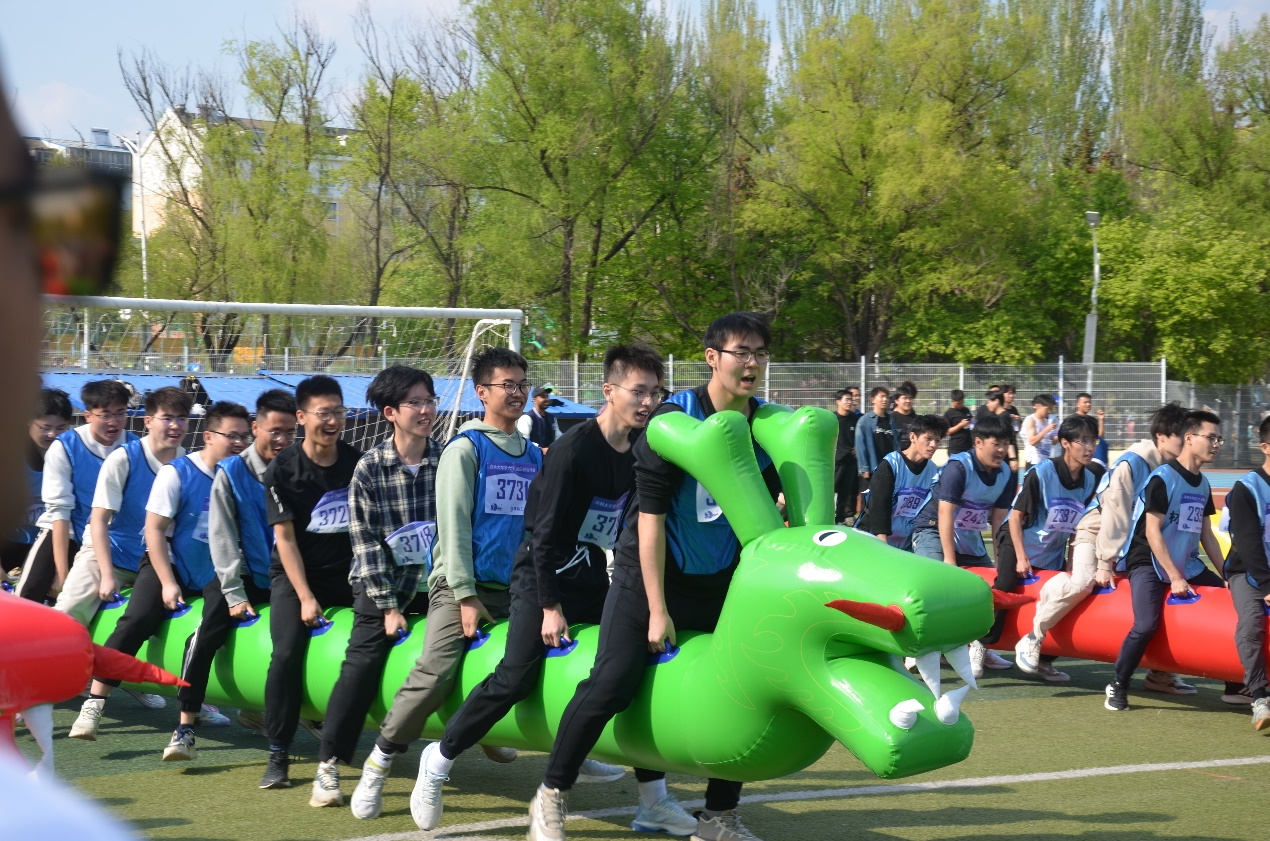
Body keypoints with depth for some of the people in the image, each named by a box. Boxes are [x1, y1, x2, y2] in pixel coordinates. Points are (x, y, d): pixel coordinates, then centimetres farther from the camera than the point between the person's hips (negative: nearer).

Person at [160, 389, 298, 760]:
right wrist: (235, 594, -14)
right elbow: (222, 537, -7)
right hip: (243, 577, -3)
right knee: (211, 630, -24)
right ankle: (185, 727, -22)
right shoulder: (231, 473, -5)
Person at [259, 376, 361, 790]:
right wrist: (305, 597, -15)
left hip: (348, 570, 3)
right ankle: (278, 755, -10)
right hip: (295, 574, -2)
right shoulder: (283, 470, -7)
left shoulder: (358, 463, 0)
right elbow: (285, 537, -7)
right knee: (288, 652, -21)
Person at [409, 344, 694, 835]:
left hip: (592, 577, 7)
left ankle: (653, 800, 7)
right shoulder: (575, 449, -20)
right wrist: (551, 607, -17)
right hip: (541, 573, -7)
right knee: (517, 677, -17)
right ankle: (440, 760, 4)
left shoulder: (643, 451, 0)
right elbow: (545, 533, -18)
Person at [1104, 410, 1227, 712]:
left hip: (1188, 565, 8)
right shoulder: (1163, 478, -14)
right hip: (1149, 564, -8)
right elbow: (1152, 532, -18)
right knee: (1146, 625, -26)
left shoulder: (1203, 484, 10)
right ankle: (1117, 686, -6)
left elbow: (1206, 535, 17)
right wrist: (1175, 578, -20)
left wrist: (1225, 575, 11)